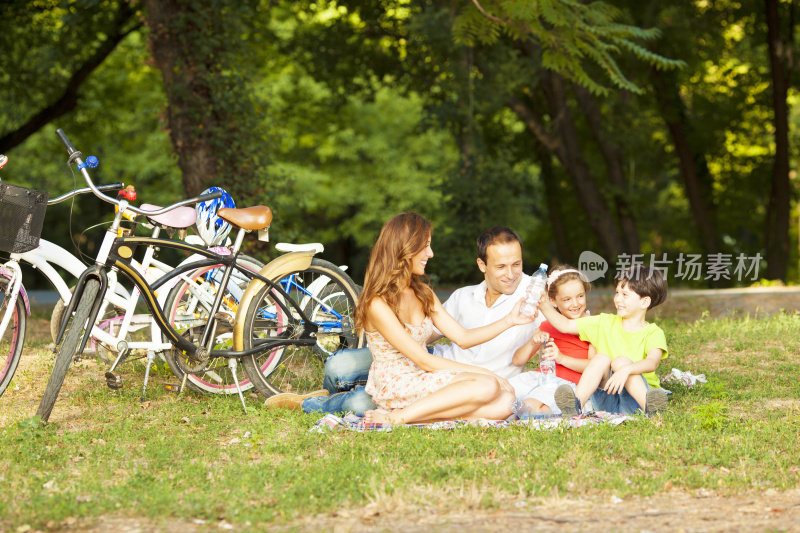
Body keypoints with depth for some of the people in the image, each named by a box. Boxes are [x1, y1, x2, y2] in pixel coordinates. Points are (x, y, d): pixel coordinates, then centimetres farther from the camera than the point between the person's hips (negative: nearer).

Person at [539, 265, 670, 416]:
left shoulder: (653, 333, -1)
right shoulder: (606, 323, 13)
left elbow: (652, 362, -22)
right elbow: (565, 325, 13)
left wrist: (626, 370, -40)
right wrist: (544, 306, -2)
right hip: (606, 401, 3)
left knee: (621, 360, -26)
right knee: (601, 358, -22)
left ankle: (648, 406, -42)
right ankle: (576, 404, -43)